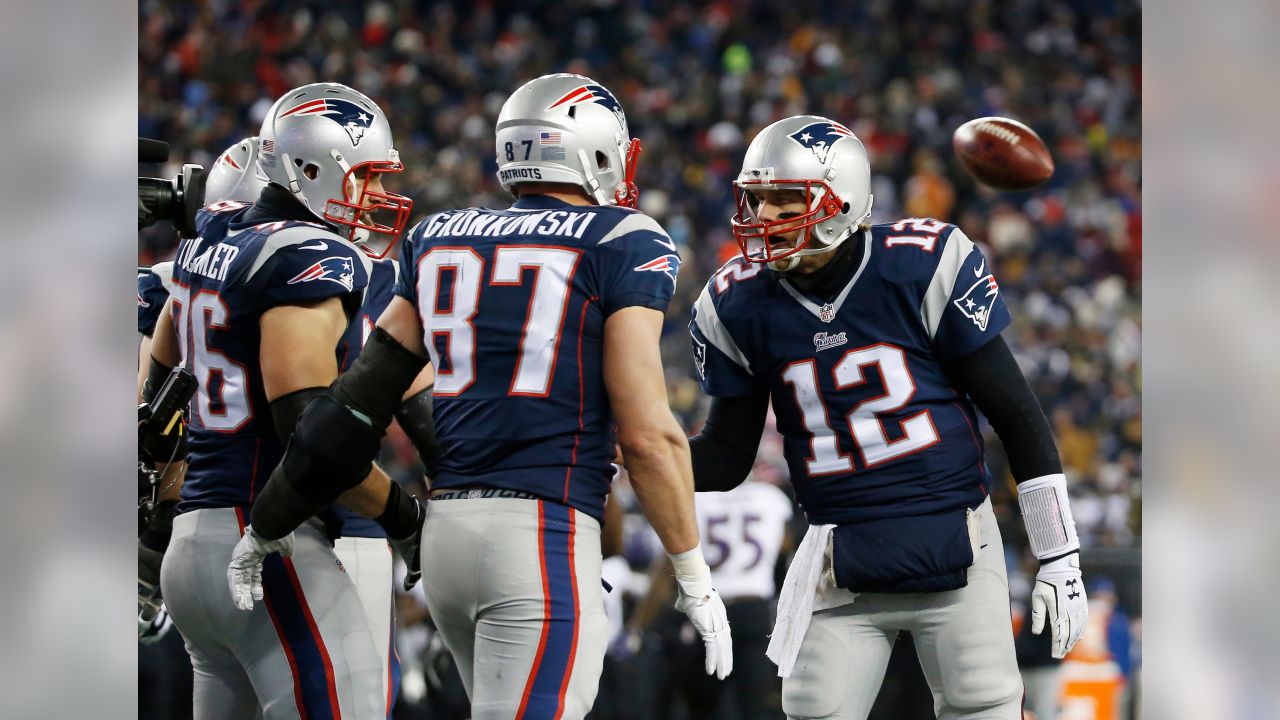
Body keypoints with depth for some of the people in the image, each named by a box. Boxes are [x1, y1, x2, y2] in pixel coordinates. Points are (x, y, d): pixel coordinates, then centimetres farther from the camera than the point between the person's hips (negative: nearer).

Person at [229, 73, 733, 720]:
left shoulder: (440, 238, 14)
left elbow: (360, 398, 14)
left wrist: (267, 525, 22)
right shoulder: (624, 246, -3)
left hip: (445, 527, 7)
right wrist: (695, 581, 0)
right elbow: (647, 435, -7)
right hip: (543, 533, -7)